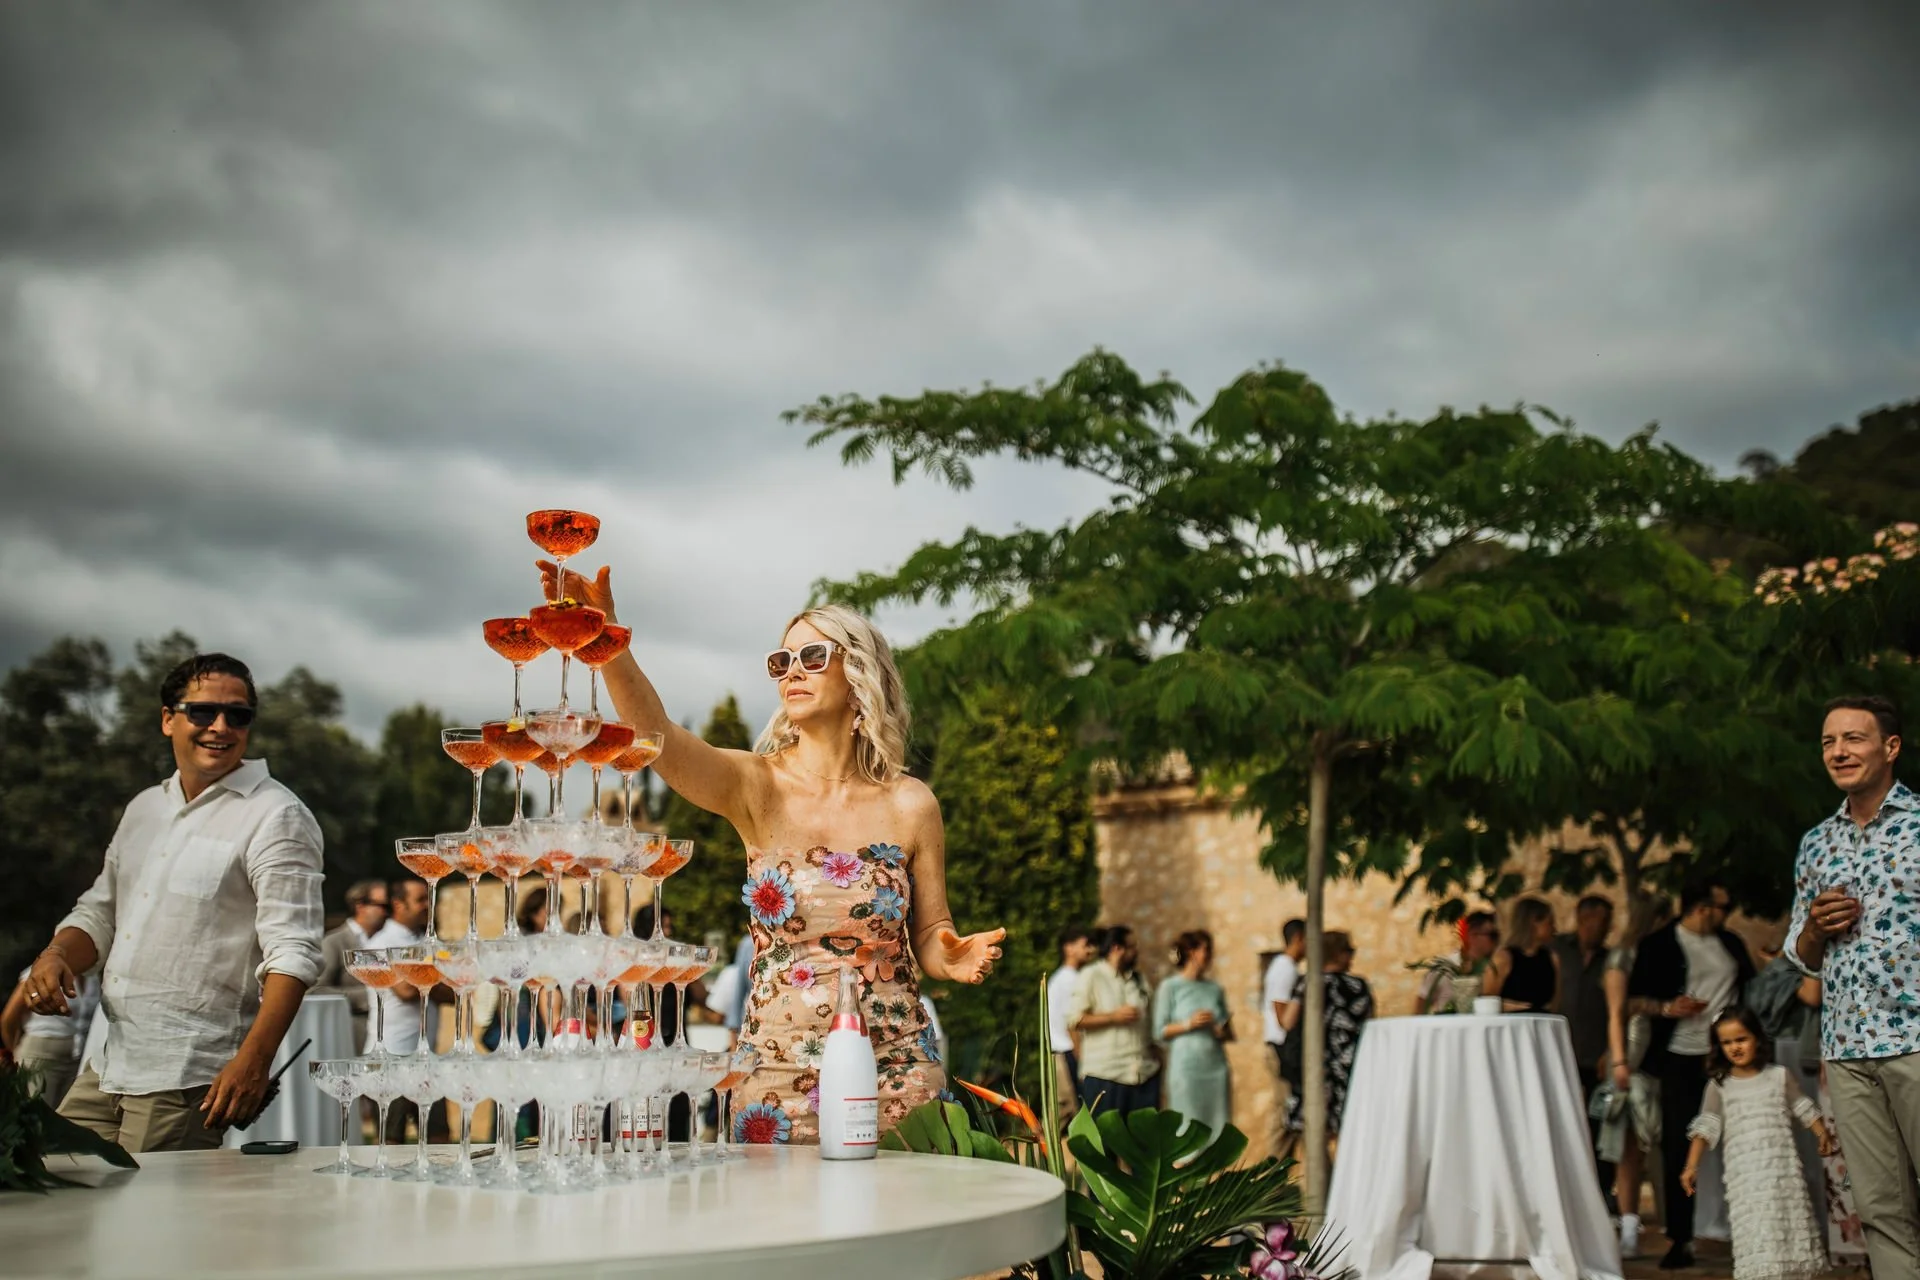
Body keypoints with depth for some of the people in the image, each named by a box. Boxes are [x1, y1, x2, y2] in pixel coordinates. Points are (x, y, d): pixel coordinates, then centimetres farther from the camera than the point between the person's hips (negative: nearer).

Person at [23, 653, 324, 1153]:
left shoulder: (275, 817, -9)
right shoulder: (144, 808, 15)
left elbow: (293, 951, -16)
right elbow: (99, 912, 24)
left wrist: (254, 1060, -27)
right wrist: (56, 954, 1)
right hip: (105, 1069, 7)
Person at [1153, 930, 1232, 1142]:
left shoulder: (1215, 989, 13)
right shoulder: (1171, 987, 0)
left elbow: (1229, 1032, 18)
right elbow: (1159, 1033, -2)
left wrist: (1223, 1032, -3)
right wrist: (1188, 1024, -13)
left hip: (1215, 1067, 4)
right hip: (1186, 1070, -4)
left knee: (1218, 1129, 2)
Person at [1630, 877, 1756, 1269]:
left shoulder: (1731, 943, 14)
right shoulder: (1658, 944, 0)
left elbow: (1750, 989, 20)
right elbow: (1635, 996, 1)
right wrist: (1666, 1008, -17)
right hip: (1682, 1060, -4)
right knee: (1678, 1149, -4)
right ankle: (1680, 1239, 1)